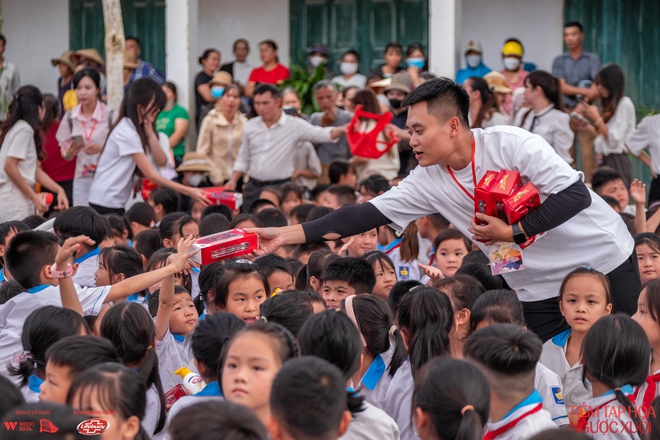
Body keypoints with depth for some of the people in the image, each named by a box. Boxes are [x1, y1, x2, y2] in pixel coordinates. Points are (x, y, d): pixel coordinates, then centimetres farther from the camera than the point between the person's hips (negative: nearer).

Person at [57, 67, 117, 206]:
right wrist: (68, 153, -12)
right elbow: (65, 153, 11)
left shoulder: (111, 115, -7)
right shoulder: (70, 117, 5)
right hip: (82, 179, 3)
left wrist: (101, 149, -19)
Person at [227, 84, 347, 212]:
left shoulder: (294, 125, -5)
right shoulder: (250, 126, 8)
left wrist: (341, 130, -33)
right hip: (254, 187, 4)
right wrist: (233, 180, 8)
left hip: (280, 187, -4)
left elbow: (322, 134, -14)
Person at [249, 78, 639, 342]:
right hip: (539, 292, 5)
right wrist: (287, 235, -11)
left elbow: (575, 195, -24)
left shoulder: (511, 144, -18)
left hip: (605, 261, -5)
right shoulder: (429, 182, -2)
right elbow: (366, 215, -4)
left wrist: (513, 232, -23)